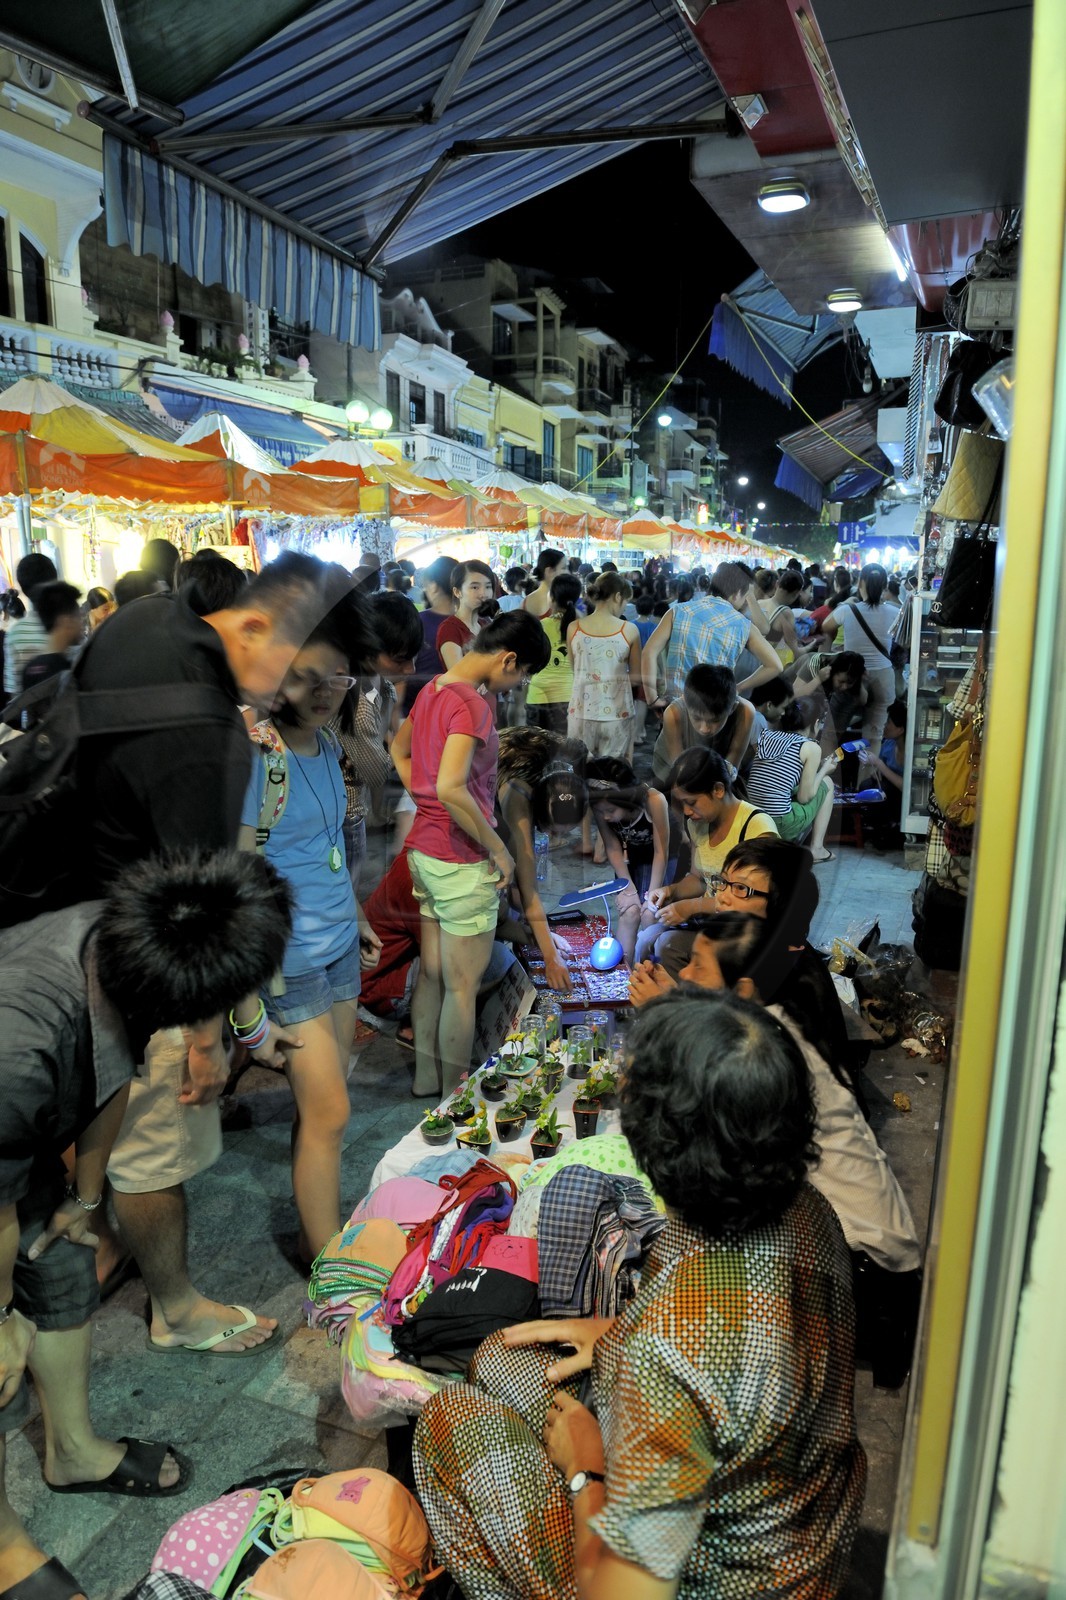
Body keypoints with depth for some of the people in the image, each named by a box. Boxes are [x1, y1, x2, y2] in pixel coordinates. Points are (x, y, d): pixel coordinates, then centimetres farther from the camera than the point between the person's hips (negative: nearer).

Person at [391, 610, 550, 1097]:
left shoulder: (432, 689, 8)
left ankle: (426, 1076, 32)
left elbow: (398, 752, 21)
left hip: (424, 850, 9)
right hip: (462, 861, -9)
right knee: (462, 987, 4)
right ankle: (456, 1097, 17)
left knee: (431, 974, 19)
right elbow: (451, 789, -31)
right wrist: (499, 849, -20)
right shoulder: (472, 704, -20)